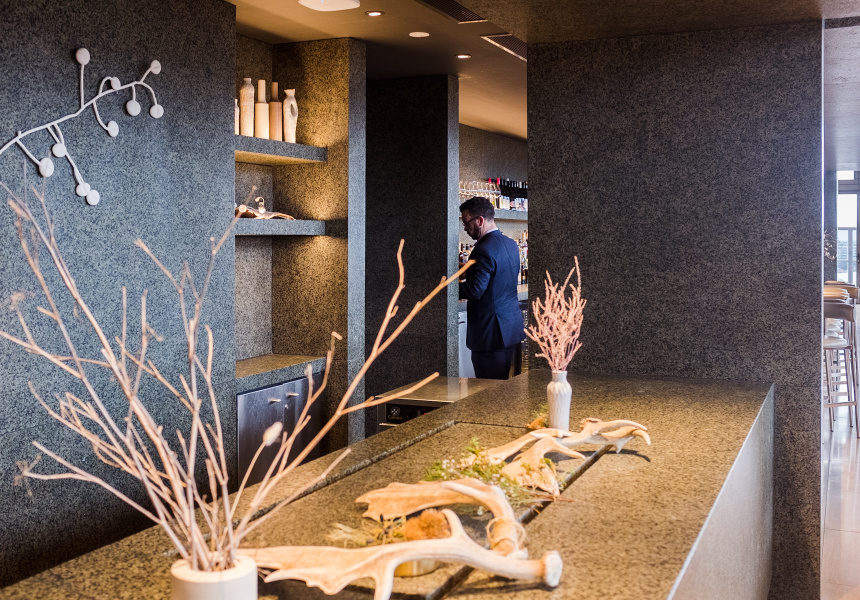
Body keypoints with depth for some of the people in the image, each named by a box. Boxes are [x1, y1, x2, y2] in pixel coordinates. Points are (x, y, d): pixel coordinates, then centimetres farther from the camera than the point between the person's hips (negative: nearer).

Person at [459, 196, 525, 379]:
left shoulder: (484, 250, -19)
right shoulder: (511, 244, 10)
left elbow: (474, 290, -23)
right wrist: (469, 271, 17)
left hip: (491, 331, -10)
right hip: (512, 326, 10)